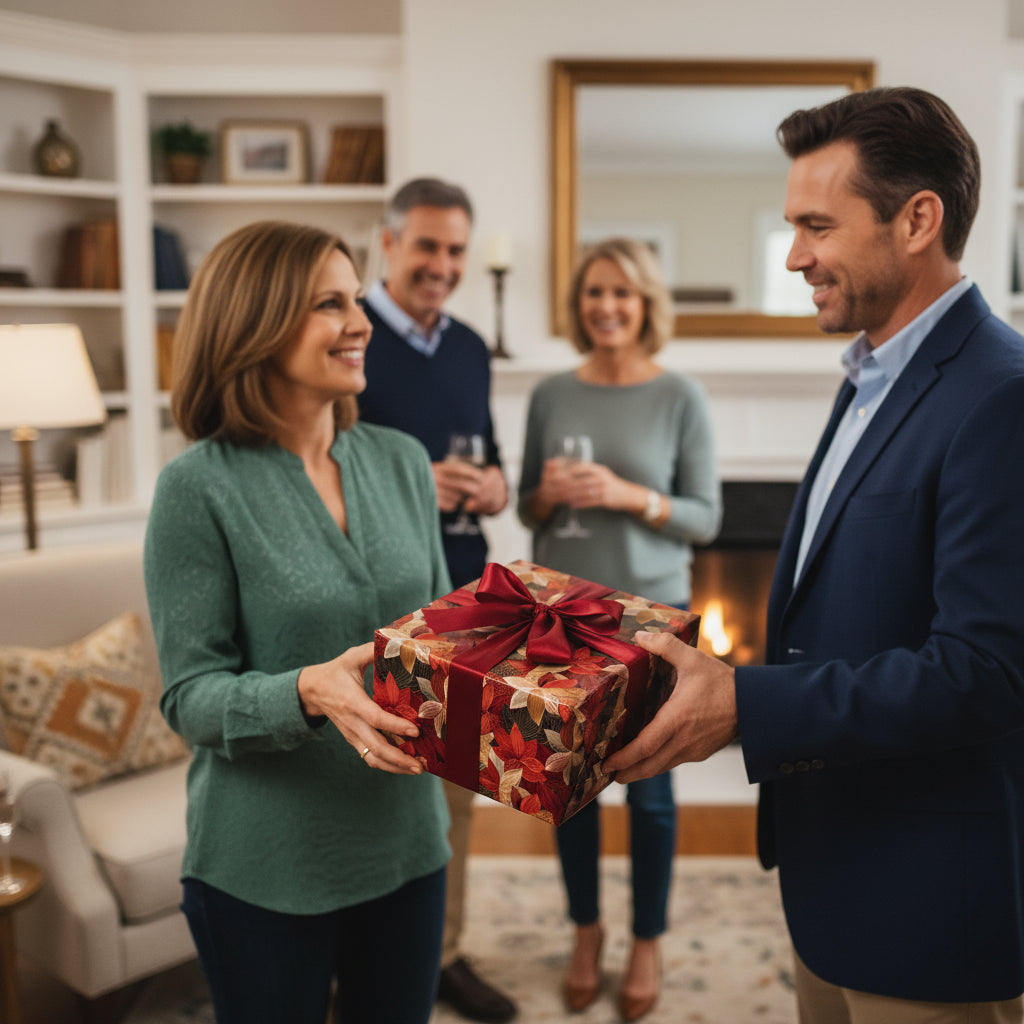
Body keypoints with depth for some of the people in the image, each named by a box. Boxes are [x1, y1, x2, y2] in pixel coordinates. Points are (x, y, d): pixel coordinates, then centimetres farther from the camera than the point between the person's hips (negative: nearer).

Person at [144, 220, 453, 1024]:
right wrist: (308, 693, -30)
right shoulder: (200, 489, -13)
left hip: (405, 843, 5)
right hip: (266, 872, -4)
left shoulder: (401, 461, 2)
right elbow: (191, 696, -13)